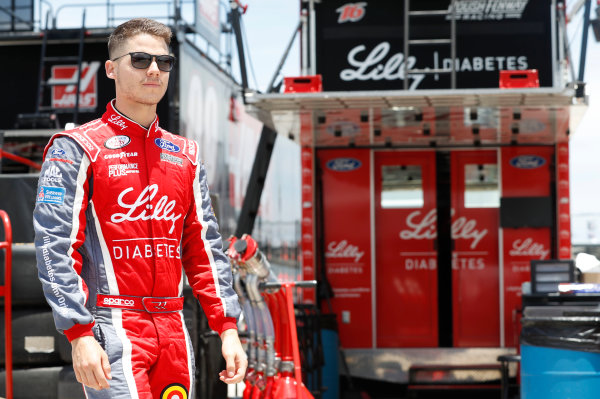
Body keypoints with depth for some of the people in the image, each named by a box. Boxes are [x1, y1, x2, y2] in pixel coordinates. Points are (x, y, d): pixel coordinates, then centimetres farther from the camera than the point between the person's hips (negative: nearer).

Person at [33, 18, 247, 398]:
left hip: (173, 330, 6)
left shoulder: (186, 154, 16)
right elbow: (55, 247, -9)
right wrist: (79, 335, -18)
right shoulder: (77, 149, -2)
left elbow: (205, 247, 16)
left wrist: (228, 328, 7)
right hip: (112, 330, -6)